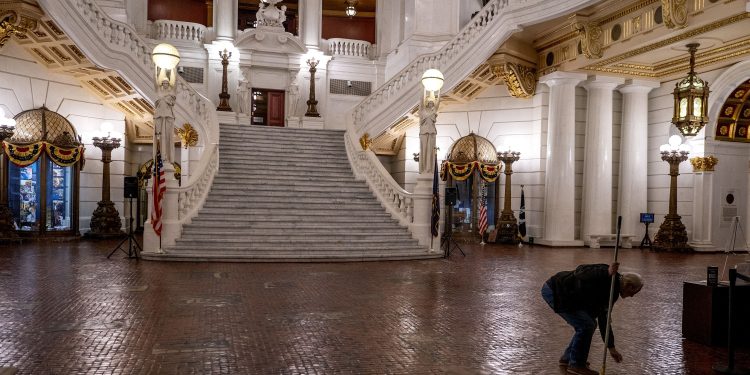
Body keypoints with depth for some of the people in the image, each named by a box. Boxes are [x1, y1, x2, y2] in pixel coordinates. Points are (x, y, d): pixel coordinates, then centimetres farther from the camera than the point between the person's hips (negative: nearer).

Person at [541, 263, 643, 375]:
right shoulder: (604, 274, -16)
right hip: (553, 291, -10)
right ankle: (576, 365, 5)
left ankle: (567, 358, 25)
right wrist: (607, 273, -36)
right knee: (586, 325, -10)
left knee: (589, 323, 13)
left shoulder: (612, 291, 12)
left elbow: (603, 319, 17)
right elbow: (580, 277, -30)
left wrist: (611, 348, 19)